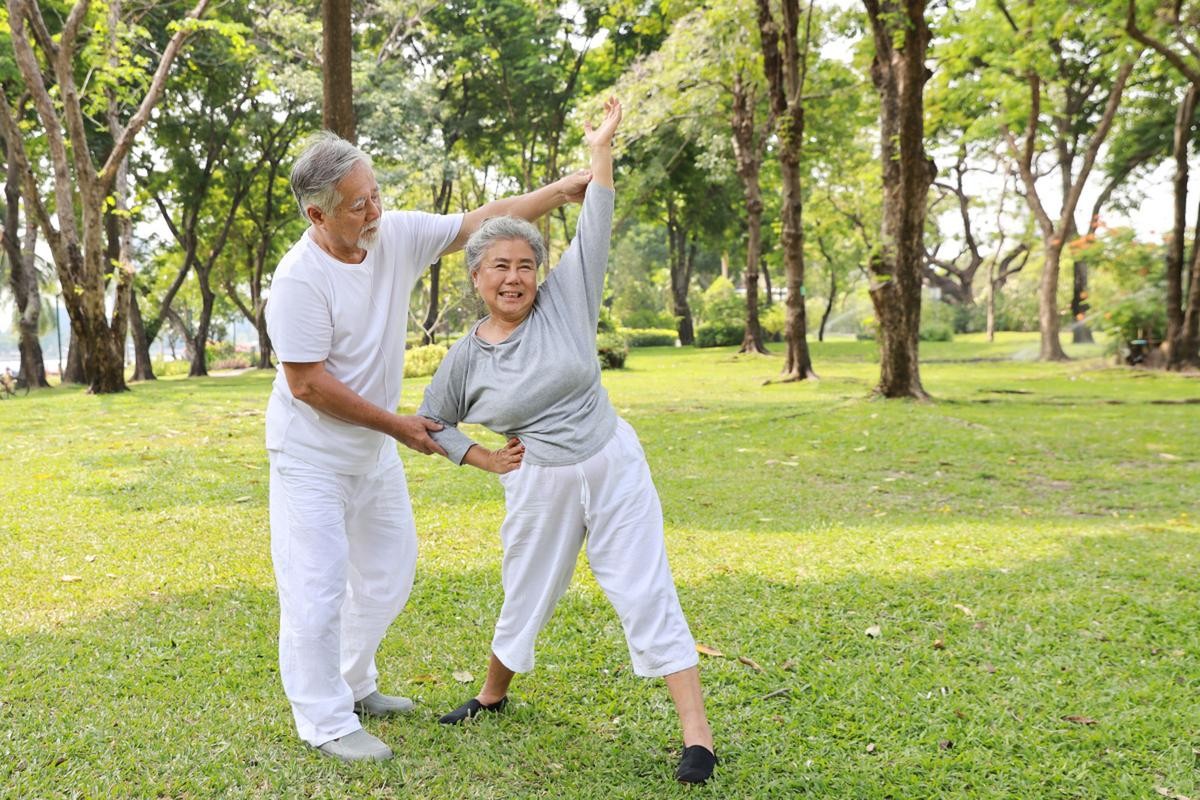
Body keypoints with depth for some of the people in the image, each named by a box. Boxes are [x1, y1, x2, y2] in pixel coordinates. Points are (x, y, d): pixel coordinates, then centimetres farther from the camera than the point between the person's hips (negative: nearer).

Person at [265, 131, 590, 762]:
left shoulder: (398, 235, -7)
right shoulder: (300, 279, -25)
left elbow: (481, 221, -1)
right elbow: (307, 384, -23)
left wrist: (561, 190, -9)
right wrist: (397, 425, -17)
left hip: (375, 449, 7)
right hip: (312, 455, -7)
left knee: (388, 574, 17)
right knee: (318, 587, -2)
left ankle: (354, 685, 36)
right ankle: (325, 722, 12)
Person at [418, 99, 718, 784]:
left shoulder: (564, 302, -4)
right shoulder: (467, 357, 0)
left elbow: (595, 230, -7)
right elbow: (431, 423, 13)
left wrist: (601, 150, -10)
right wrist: (486, 461, 3)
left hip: (615, 469, -1)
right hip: (539, 487, 1)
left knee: (647, 595, -3)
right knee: (526, 601, 17)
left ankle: (698, 735, -1)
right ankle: (494, 696, 44)